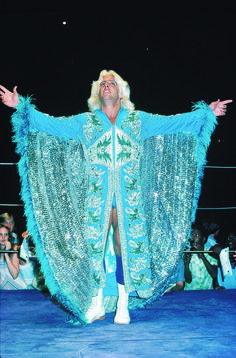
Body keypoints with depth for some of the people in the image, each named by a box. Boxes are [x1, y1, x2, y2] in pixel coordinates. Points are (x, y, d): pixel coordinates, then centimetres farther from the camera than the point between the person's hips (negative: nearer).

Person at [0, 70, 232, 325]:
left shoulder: (138, 121, 11)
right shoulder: (84, 122, 11)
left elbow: (173, 122, 9)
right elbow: (50, 123, 7)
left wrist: (206, 113, 6)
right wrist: (21, 106, 1)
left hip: (129, 197, 0)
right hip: (96, 197, 0)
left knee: (126, 247, -2)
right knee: (94, 247, -1)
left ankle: (123, 306, 7)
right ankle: (97, 304, 12)